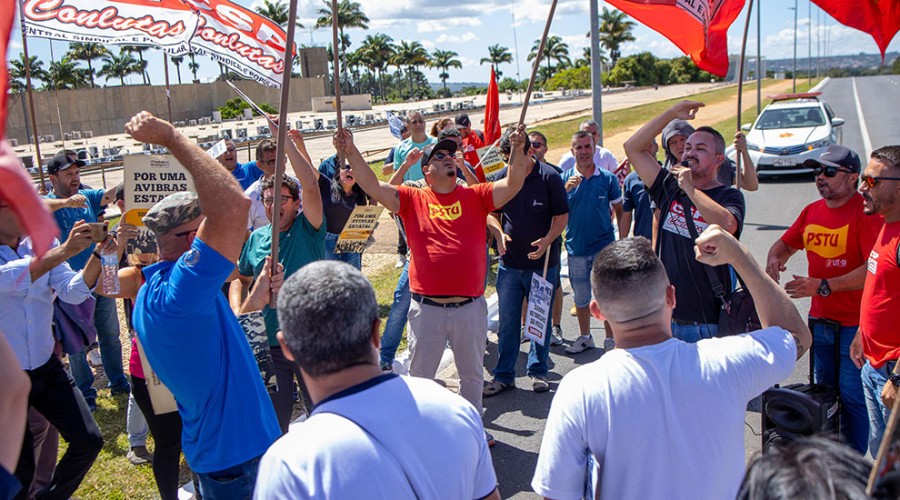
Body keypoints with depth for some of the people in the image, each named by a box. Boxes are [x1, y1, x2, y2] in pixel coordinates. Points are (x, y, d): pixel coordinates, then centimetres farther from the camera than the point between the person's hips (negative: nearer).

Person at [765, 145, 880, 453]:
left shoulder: (867, 212, -14)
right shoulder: (812, 211, 8)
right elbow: (786, 244, 21)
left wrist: (824, 285, -24)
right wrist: (774, 260, -2)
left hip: (855, 325, -7)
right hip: (819, 320, 7)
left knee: (852, 397, 1)